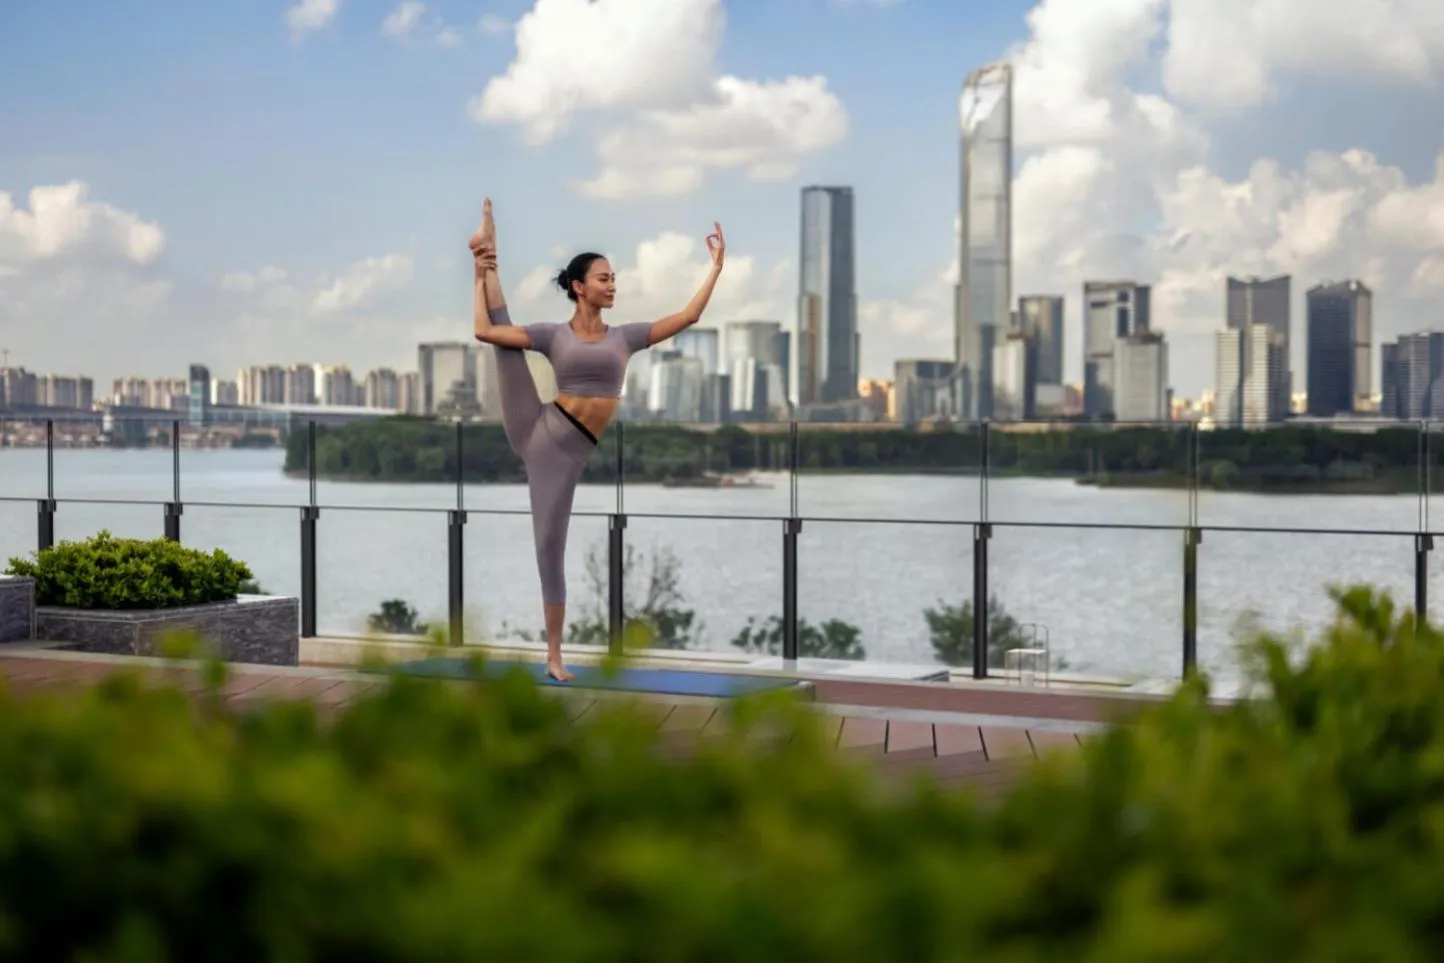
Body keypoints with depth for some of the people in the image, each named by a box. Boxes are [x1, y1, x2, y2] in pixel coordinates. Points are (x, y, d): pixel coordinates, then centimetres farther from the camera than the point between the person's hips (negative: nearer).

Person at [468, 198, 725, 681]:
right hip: (536, 431, -1)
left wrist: (716, 266, 6)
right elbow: (485, 331, -3)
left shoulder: (625, 336, 10)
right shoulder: (554, 335, 3)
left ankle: (553, 655, 10)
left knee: (551, 547, 2)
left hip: (569, 452, 1)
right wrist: (483, 272, 1)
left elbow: (688, 316, 10)